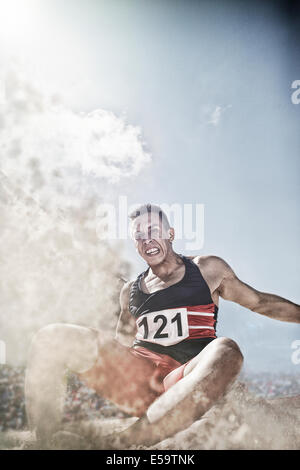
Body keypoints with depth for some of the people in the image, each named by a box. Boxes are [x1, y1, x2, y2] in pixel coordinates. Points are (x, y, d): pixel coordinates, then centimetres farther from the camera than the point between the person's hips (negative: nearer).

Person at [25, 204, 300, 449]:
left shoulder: (208, 270, 13)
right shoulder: (130, 291, 20)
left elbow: (259, 301, 21)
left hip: (183, 382, -2)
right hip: (137, 375, 3)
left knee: (226, 351, -39)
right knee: (53, 337, -15)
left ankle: (124, 442, -43)